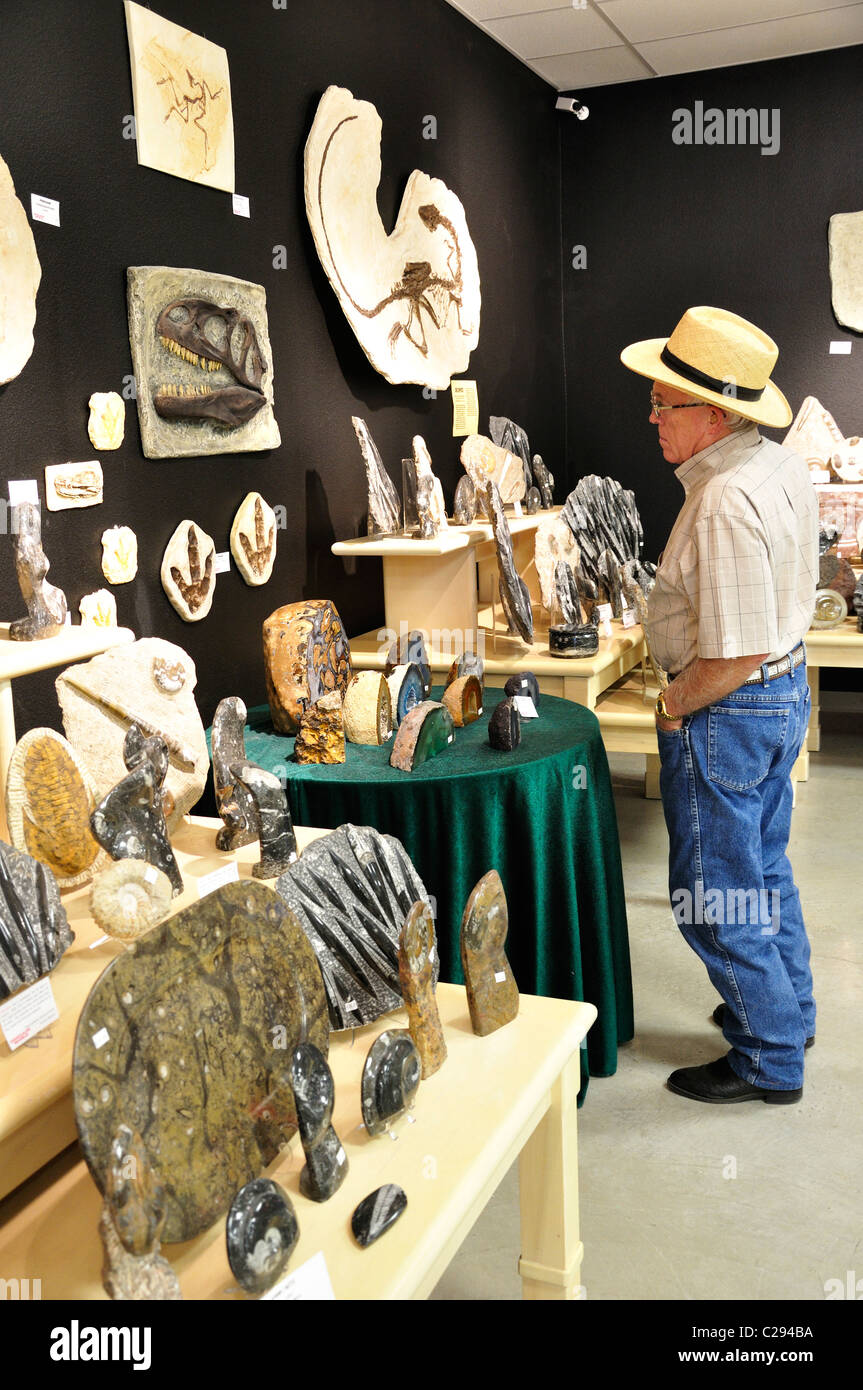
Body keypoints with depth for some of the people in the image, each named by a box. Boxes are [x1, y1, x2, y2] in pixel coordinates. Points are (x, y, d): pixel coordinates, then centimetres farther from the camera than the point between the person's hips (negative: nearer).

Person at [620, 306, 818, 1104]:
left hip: (727, 710, -10)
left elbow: (737, 653, -30)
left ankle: (770, 1061, 22)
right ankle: (788, 1011, 42)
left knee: (715, 896, 6)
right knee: (766, 867, 25)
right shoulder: (786, 469, 4)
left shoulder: (724, 504, -28)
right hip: (787, 685, 10)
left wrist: (674, 707, -13)